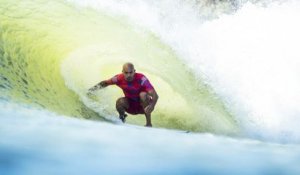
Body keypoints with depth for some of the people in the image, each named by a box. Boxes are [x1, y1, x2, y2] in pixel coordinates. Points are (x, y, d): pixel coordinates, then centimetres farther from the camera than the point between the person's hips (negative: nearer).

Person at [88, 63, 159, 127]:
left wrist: (152, 105, -56)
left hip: (143, 106, -2)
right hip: (131, 106, 2)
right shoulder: (120, 78, -17)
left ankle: (148, 123, -23)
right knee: (120, 102, -28)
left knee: (143, 94, -33)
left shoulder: (141, 78, -28)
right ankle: (122, 116, 7)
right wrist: (97, 86, -16)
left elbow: (155, 95, -36)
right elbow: (106, 83, 4)